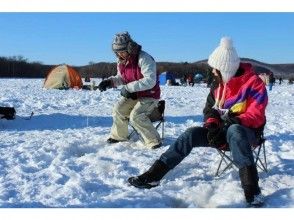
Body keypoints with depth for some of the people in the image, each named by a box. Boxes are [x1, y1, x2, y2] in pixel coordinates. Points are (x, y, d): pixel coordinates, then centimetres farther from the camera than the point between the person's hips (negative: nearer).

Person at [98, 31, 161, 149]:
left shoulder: (144, 59, -24)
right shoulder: (121, 61, 1)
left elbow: (150, 81, -32)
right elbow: (120, 78, 16)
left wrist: (128, 88, -32)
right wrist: (109, 82, -6)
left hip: (150, 96, -7)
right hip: (133, 95, 8)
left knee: (136, 115, -26)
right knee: (118, 110, -9)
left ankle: (154, 141, -12)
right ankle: (119, 136, 15)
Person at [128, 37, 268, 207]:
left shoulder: (253, 83, -14)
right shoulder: (218, 84, 6)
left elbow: (257, 116, -18)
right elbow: (210, 109, 11)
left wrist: (237, 119, -35)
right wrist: (212, 126, -9)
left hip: (246, 131, -6)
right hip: (222, 130, 6)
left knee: (234, 131, -42)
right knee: (191, 134, -18)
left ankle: (252, 192, -44)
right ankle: (153, 175, -21)